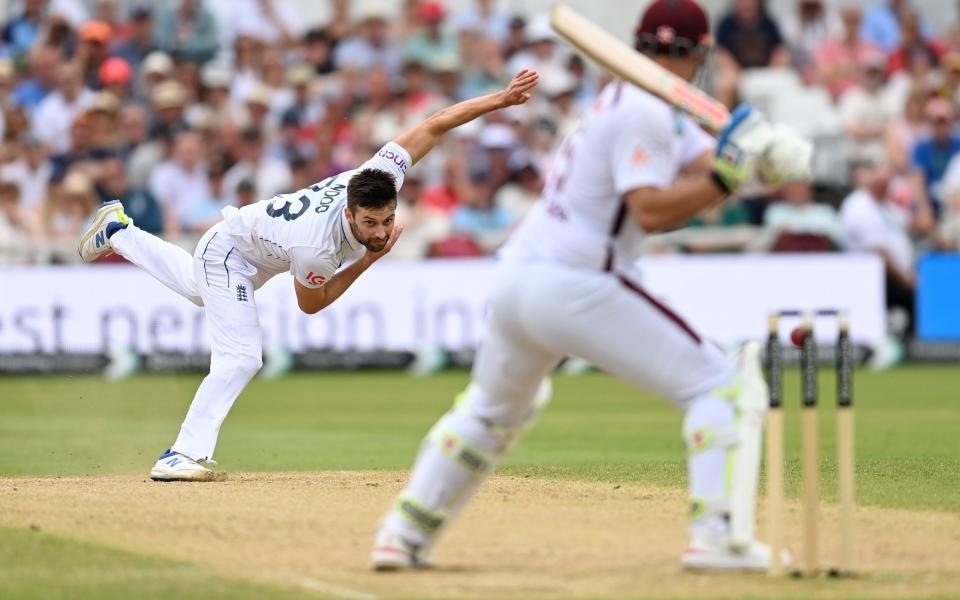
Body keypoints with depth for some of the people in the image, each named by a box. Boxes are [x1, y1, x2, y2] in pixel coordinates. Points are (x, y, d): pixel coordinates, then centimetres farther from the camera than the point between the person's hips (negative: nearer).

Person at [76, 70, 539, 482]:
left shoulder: (383, 174, -33)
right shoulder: (315, 248, -44)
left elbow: (433, 126, -27)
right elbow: (310, 303, -23)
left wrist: (502, 99, -28)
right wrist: (369, 259, -29)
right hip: (231, 251, -8)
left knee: (202, 289, 37)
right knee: (240, 359, -20)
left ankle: (118, 232, 56)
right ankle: (184, 454, -14)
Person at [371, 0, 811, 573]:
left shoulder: (635, 102, 19)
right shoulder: (644, 111, -8)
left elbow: (706, 161, 10)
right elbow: (652, 211, -19)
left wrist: (764, 154, -7)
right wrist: (727, 175, -18)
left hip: (515, 280, 9)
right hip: (574, 286, -9)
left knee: (491, 411, 30)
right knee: (718, 386, -3)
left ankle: (405, 536, 27)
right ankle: (719, 535, -14)